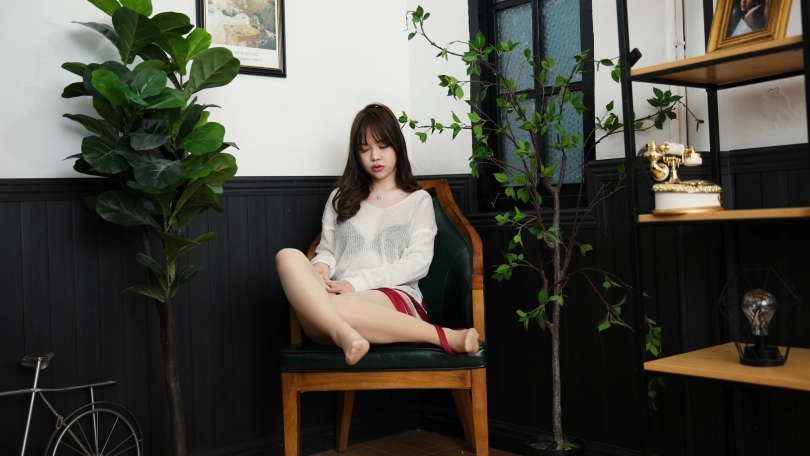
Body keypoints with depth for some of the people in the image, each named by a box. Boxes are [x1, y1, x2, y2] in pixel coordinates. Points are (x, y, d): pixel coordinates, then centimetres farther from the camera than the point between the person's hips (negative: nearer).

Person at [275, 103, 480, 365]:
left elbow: (418, 262, 3)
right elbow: (327, 250, 21)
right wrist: (322, 265, -6)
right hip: (337, 297, 5)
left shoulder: (418, 200, 17)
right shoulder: (341, 198, 26)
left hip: (395, 299, -4)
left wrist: (357, 282, -10)